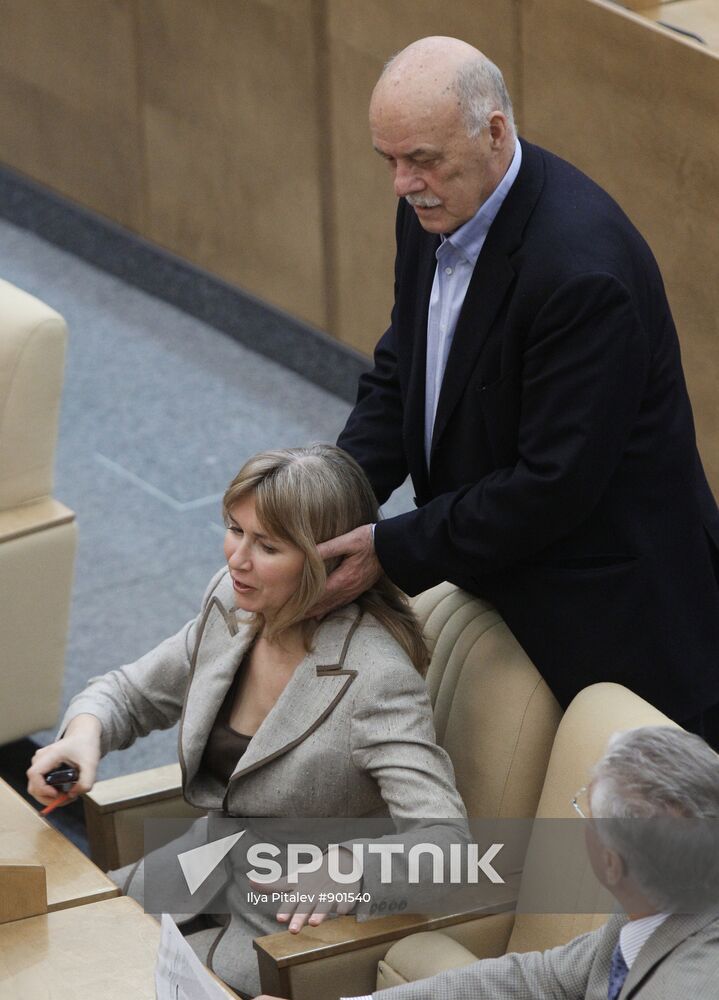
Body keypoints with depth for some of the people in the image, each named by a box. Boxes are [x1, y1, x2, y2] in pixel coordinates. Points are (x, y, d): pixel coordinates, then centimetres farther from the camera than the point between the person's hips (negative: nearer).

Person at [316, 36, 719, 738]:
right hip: (498, 588, 8)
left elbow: (553, 483, -26)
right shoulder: (435, 208, -2)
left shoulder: (583, 270, -30)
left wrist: (391, 550, -21)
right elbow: (400, 375, 8)